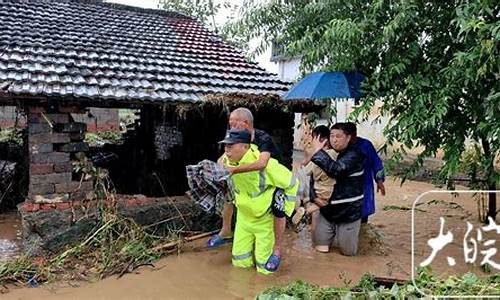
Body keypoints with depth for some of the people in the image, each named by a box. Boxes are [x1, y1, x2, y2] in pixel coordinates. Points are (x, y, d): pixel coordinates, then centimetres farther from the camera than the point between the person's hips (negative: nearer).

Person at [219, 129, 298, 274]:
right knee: (239, 261, 10)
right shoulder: (228, 161, -12)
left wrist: (285, 209, -12)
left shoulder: (265, 164, -31)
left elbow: (291, 183, -19)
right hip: (243, 216, 6)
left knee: (264, 268, 2)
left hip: (264, 219, -5)